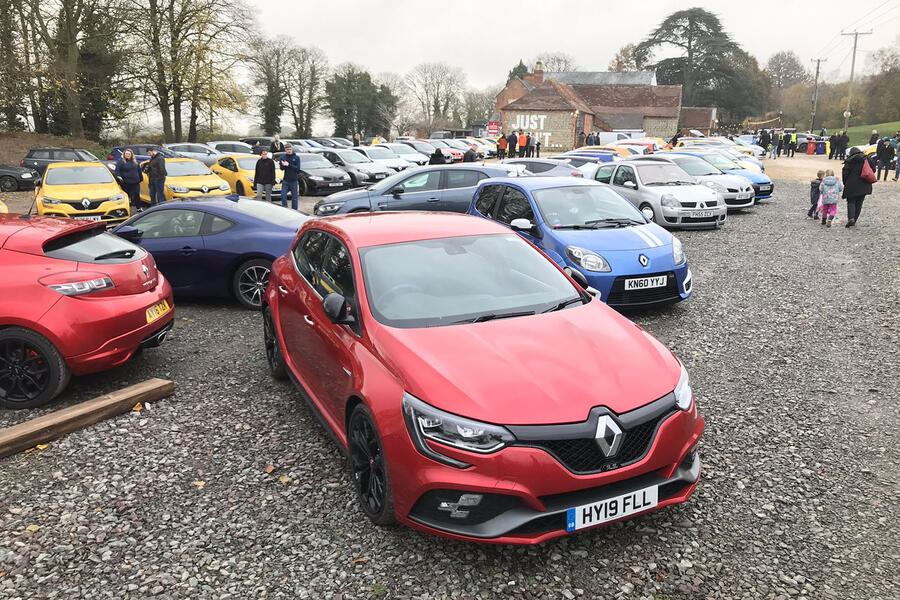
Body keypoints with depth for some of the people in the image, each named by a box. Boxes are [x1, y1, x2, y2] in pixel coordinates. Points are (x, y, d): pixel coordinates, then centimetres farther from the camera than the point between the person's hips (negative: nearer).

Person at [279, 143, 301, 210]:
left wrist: (288, 165, -20)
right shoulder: (283, 157, 6)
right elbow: (281, 168, -1)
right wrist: (284, 165, -24)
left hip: (294, 180, -1)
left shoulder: (296, 158, -1)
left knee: (294, 197, 4)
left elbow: (297, 169, -10)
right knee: (283, 196, -7)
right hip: (285, 180, 1)